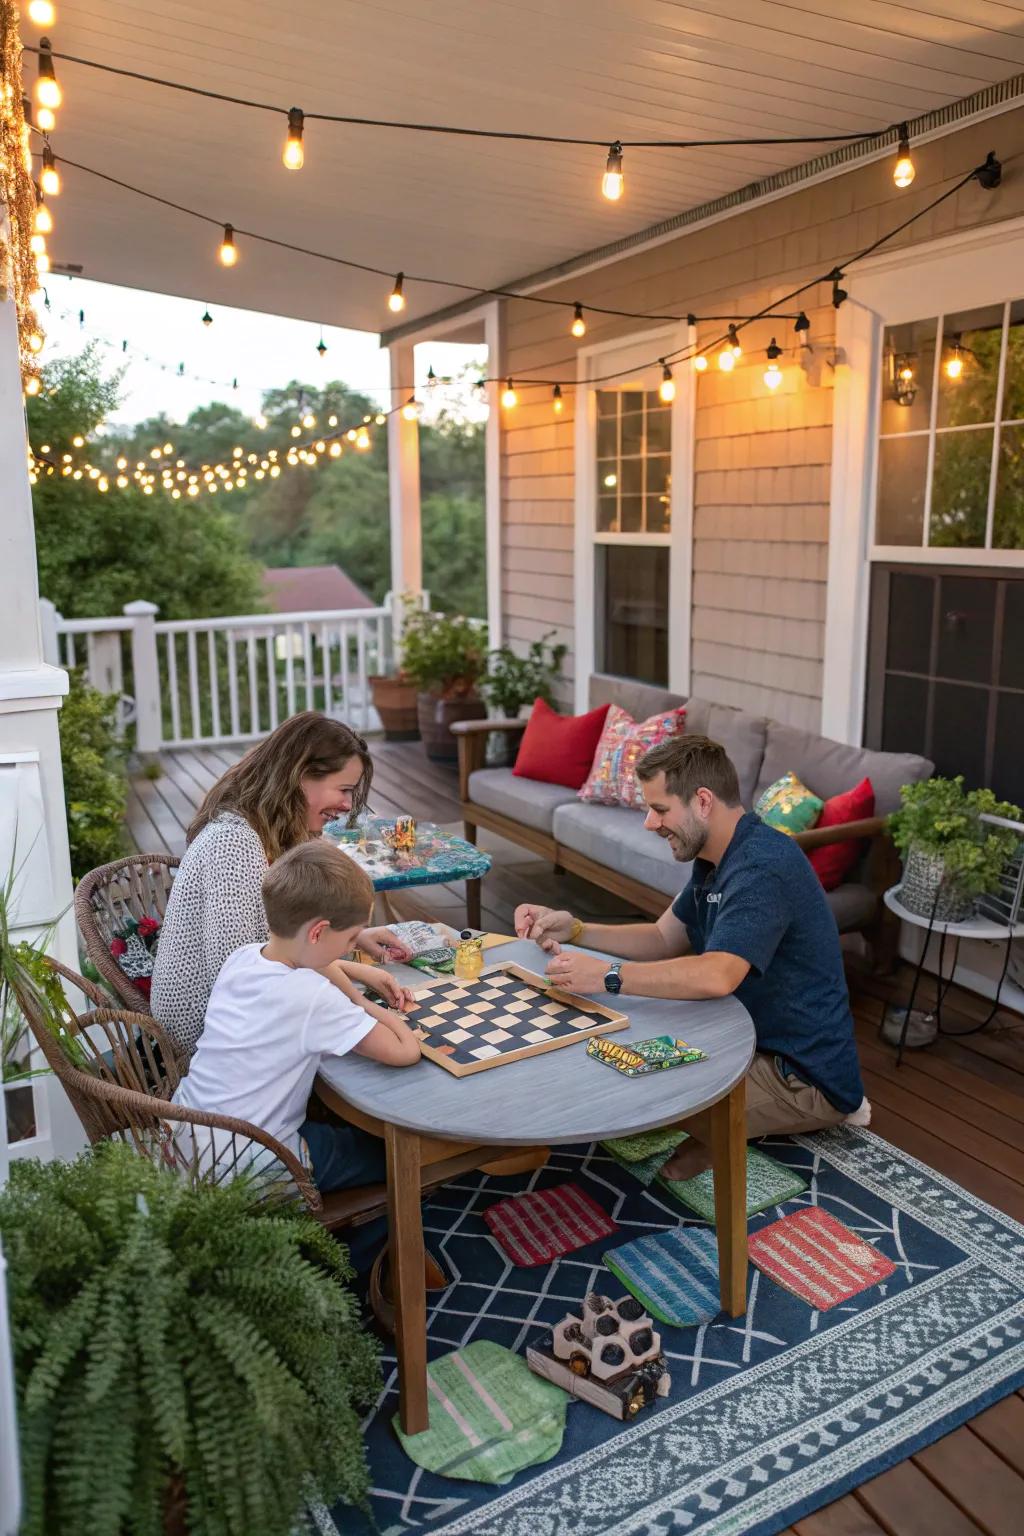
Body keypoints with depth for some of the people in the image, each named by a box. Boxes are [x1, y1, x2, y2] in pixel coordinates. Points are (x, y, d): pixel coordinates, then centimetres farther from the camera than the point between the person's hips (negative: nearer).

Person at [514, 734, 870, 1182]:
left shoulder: (762, 867, -27)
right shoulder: (715, 858, 6)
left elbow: (717, 976, -39)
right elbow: (664, 940, 10)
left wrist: (607, 976, -35)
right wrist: (574, 930, -2)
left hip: (803, 1073, -10)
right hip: (759, 1043, 10)